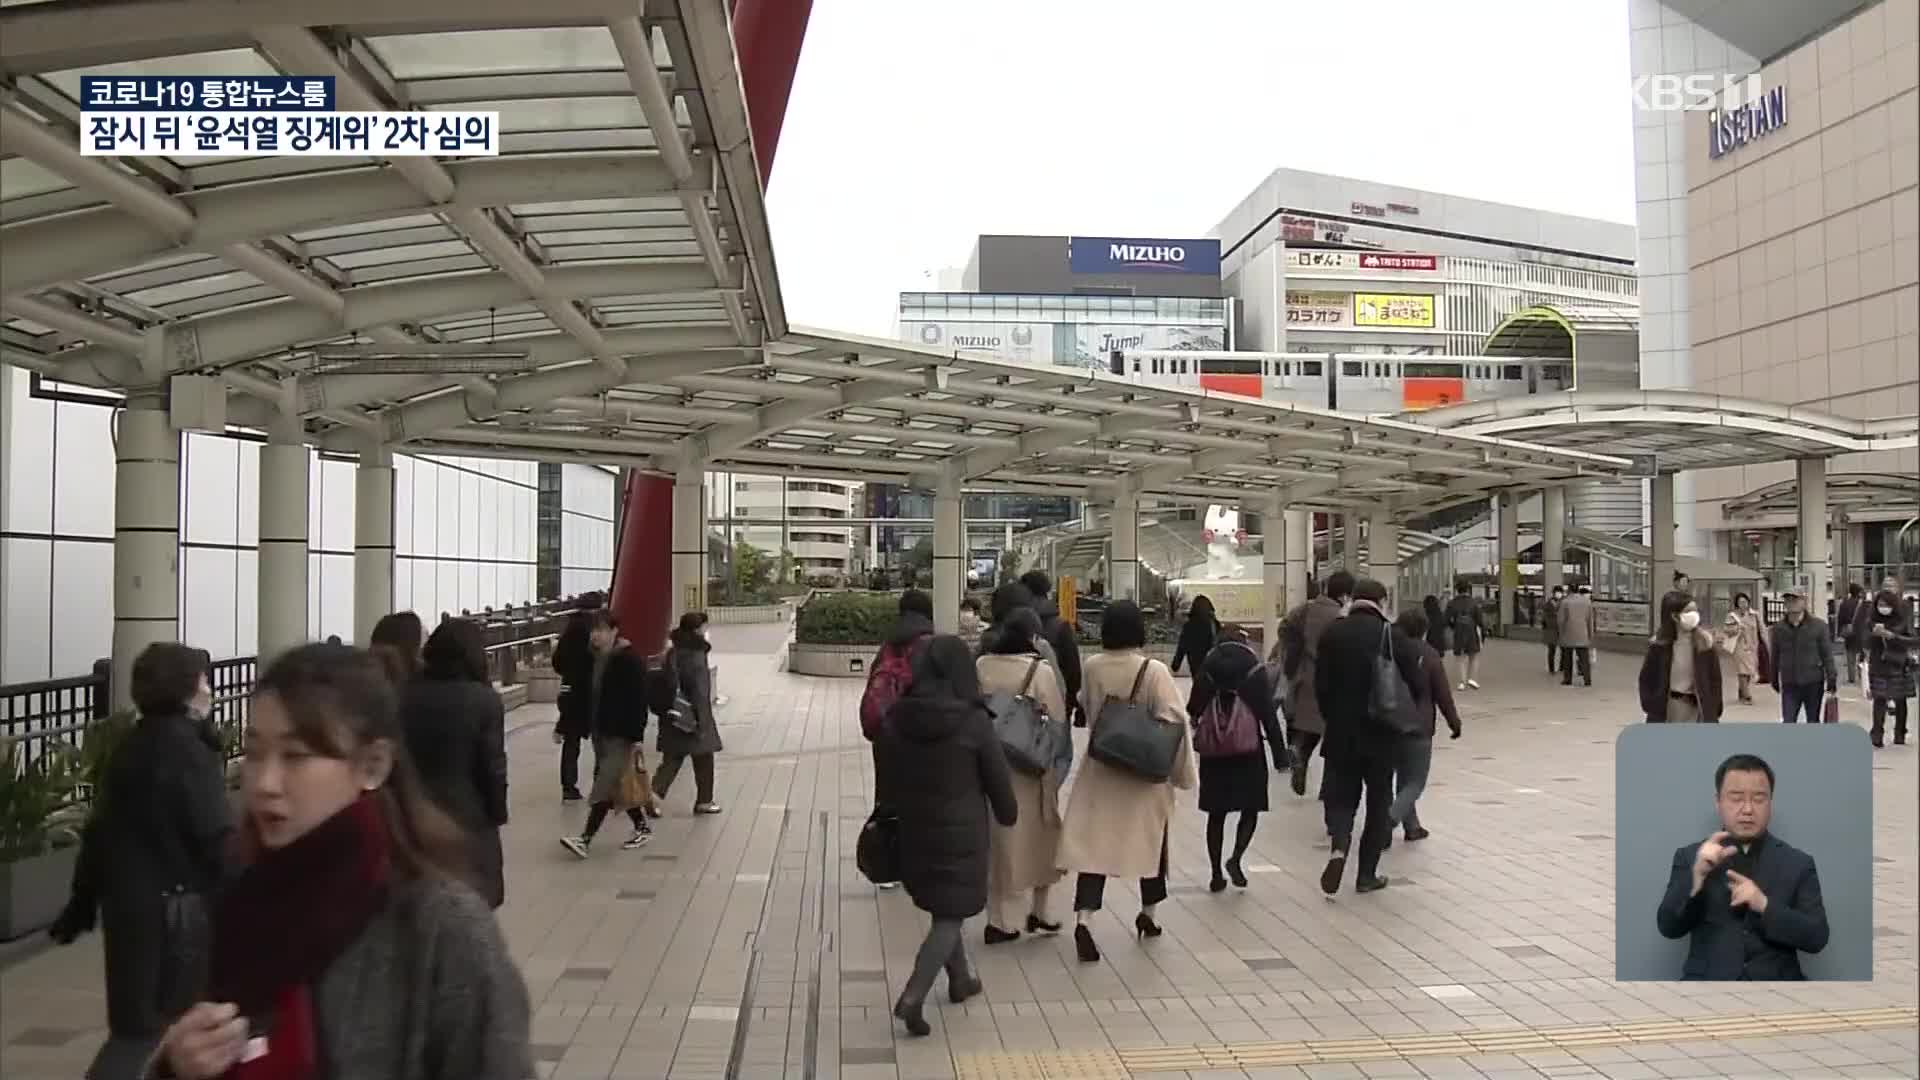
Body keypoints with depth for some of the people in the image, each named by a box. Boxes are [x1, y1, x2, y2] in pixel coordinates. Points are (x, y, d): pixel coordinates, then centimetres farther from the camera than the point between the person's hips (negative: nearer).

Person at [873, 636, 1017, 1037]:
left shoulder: (894, 719, -6)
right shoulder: (973, 722, -17)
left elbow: (884, 779, 4)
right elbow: (997, 778, -6)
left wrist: (893, 815, 20)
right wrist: (1008, 814, 13)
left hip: (914, 832, 5)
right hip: (961, 835, -4)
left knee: (940, 908, 23)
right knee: (949, 917, 4)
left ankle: (960, 979, 39)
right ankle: (913, 995, -10)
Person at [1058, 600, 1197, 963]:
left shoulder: (1091, 668, -6)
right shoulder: (1153, 671, -16)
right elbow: (1173, 722, -16)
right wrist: (1182, 771, -7)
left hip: (1100, 768, 2)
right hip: (1145, 771, -2)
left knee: (1092, 843, 0)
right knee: (1151, 841, 18)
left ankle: (1083, 920, -15)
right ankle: (1148, 913, 32)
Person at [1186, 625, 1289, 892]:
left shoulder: (1205, 669, 0)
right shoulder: (1256, 669, -5)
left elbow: (1193, 711, 2)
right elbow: (1269, 716, -6)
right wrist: (1280, 755, -3)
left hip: (1213, 753, 2)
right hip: (1248, 751, -2)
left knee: (1216, 813, 10)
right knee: (1250, 809, 10)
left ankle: (1216, 874, 13)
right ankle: (1236, 858, -10)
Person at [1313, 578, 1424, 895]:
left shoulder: (1333, 633, -3)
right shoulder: (1394, 635, -8)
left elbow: (1321, 684, -1)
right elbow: (1418, 683, -5)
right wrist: (1403, 713, 14)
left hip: (1340, 730, 1)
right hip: (1381, 732, -1)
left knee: (1341, 795, 11)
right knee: (1378, 801, 12)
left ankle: (1339, 848, -17)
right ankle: (1366, 874, 14)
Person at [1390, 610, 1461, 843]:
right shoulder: (1428, 654, -7)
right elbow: (1443, 693, -6)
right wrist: (1454, 721, 5)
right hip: (1417, 727, -5)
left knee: (1403, 778, 18)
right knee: (1415, 781, 2)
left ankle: (1412, 827, 22)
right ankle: (1389, 820, -20)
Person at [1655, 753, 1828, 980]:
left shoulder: (1798, 863, 10)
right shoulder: (1690, 857, 7)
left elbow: (1817, 938, 1)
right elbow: (1669, 927, -3)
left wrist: (1764, 905, -15)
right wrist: (1697, 875, -17)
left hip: (1775, 982, 1)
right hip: (1709, 981, -1)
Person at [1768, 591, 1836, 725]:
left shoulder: (1818, 626, -5)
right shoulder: (1779, 628, 1)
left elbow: (1827, 654, -3)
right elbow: (1775, 656, 8)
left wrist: (1831, 679, -6)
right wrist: (1775, 680, 13)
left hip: (1813, 683, -1)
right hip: (1789, 684, 1)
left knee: (1813, 722, 13)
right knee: (1788, 723, -4)